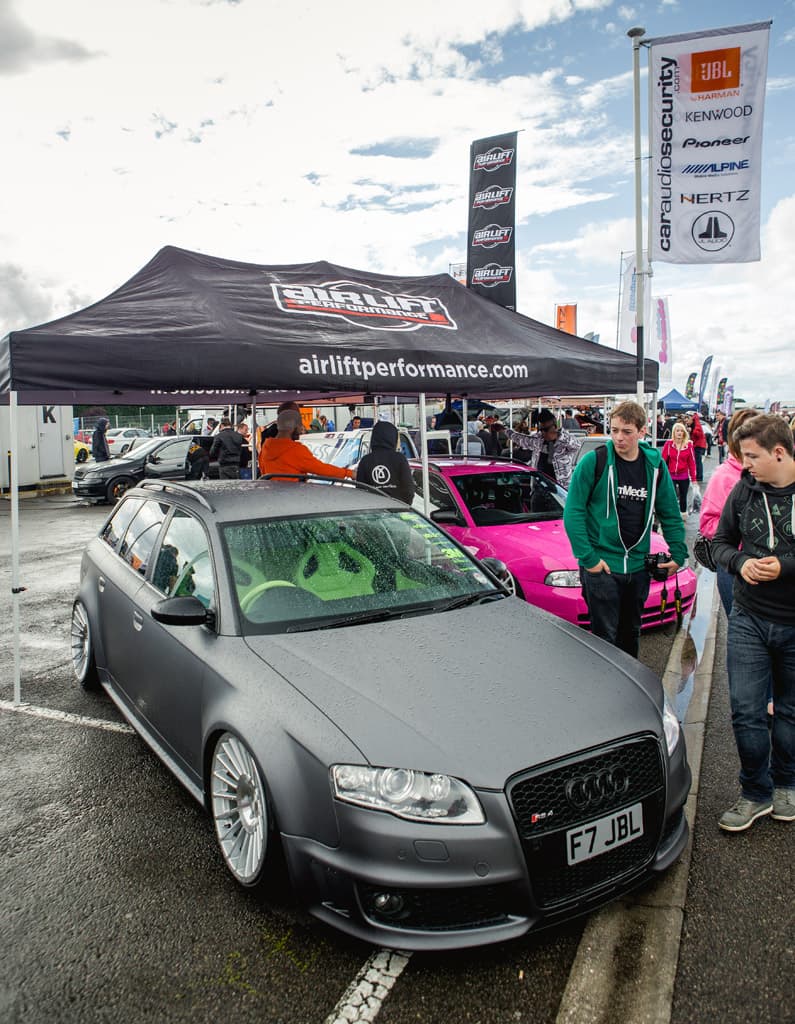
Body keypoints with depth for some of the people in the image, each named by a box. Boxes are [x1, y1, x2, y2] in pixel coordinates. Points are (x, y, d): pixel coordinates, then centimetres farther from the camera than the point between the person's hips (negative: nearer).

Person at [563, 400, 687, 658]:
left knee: (631, 634, 17)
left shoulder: (655, 465, 4)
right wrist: (588, 558, -15)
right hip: (601, 564, -4)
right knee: (605, 637, -2)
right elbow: (573, 512, -11)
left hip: (638, 566, 5)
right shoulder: (594, 461, -10)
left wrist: (679, 555, 5)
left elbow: (671, 514, 13)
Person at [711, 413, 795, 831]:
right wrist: (739, 562, -10)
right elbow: (720, 540, 10)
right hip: (748, 621, 2)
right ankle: (756, 792, 21)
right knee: (746, 710, 3)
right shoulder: (745, 489, 0)